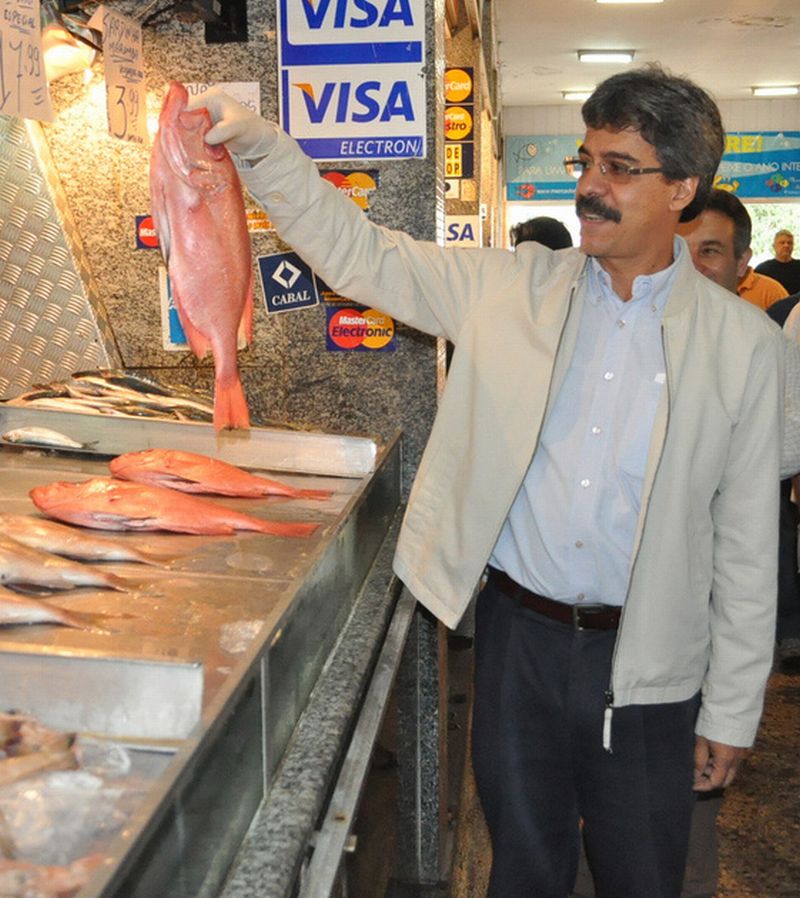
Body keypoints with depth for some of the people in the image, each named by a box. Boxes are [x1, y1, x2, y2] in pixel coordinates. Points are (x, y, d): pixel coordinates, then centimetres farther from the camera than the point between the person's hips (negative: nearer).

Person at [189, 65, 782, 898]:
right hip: (517, 633, 1)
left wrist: (731, 713, -1)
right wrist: (257, 145, -14)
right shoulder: (511, 287, -1)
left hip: (645, 665, -1)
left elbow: (746, 542, -3)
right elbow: (363, 255, -1)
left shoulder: (740, 341, -6)